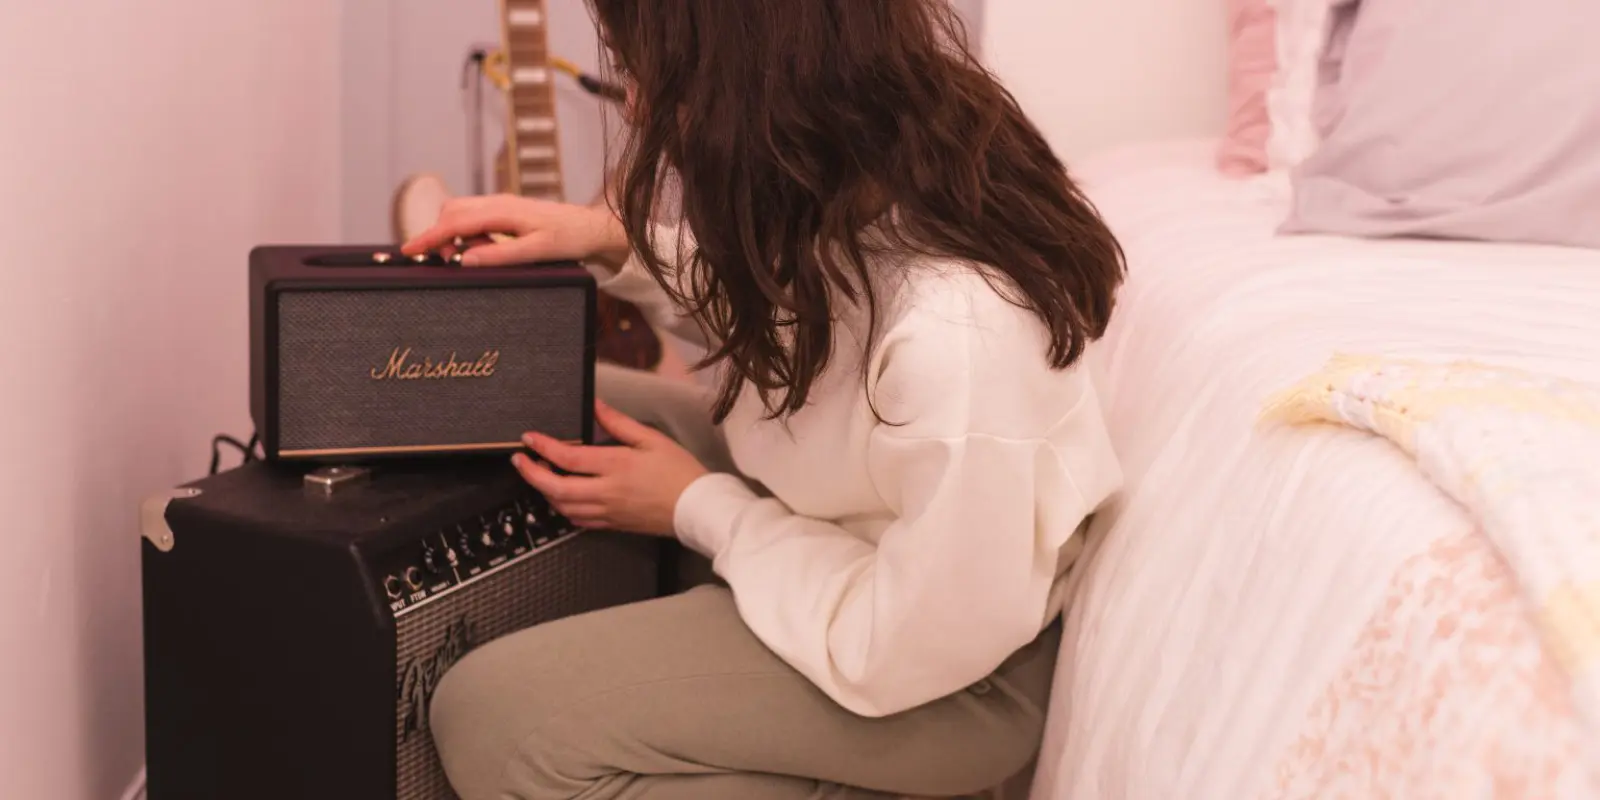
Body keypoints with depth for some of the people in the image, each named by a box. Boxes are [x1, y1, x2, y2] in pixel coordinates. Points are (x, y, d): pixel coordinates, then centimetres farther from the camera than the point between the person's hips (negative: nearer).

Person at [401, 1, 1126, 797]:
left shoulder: (957, 336, -38)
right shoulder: (858, 163, -14)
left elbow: (913, 647, -25)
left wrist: (700, 511, -14)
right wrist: (616, 242, -4)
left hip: (945, 674, -8)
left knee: (490, 717, -16)